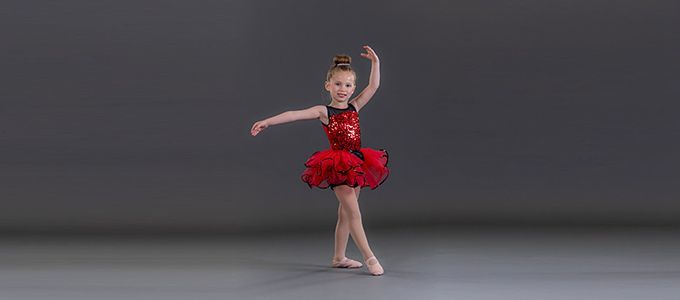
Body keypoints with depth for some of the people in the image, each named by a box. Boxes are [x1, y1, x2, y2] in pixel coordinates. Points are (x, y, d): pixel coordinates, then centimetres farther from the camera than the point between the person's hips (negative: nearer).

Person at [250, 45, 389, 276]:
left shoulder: (355, 107, 9)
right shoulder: (323, 111, -5)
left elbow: (373, 86, 5)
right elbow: (294, 114, -16)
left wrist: (375, 62, -3)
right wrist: (268, 121, -24)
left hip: (356, 163, 6)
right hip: (336, 166, -6)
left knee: (346, 213, 12)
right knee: (353, 212, -11)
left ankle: (339, 257, 22)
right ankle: (369, 258, -11)